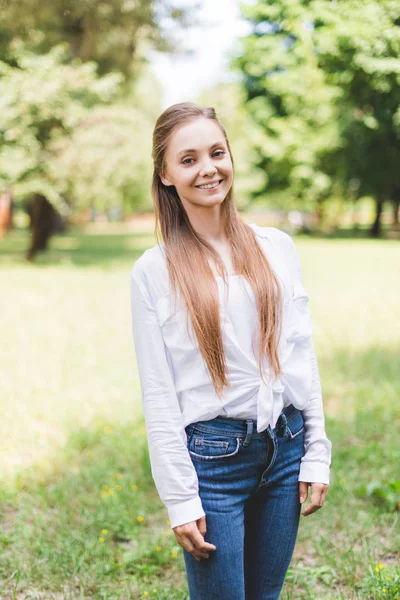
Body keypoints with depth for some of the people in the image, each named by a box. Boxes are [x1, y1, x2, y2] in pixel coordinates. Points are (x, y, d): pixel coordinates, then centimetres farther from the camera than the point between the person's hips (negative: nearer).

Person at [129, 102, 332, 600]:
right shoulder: (154, 270, -6)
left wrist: (316, 455, 4)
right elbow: (158, 396, -6)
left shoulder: (277, 247, 5)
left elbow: (302, 354, 7)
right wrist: (180, 500, -8)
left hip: (285, 448, 4)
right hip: (212, 455, -3)